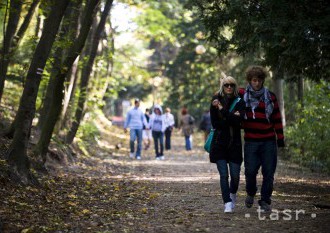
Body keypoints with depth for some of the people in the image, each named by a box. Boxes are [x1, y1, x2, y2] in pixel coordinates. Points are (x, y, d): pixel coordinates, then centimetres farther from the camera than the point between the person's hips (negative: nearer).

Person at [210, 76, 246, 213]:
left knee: (235, 175, 3)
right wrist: (231, 118, -11)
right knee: (223, 175, -7)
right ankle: (227, 203, -3)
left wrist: (222, 109, -18)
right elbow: (214, 124, -4)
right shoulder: (216, 101, 2)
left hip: (234, 143, 1)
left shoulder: (239, 102, 2)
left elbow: (239, 120, -15)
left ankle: (233, 194, 32)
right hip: (219, 143, 0)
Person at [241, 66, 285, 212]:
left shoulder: (270, 97, 6)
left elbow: (277, 118, 9)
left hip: (268, 141, 1)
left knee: (268, 173, -1)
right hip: (251, 141, 0)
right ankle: (251, 193, 25)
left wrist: (280, 137, 6)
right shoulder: (243, 96, 5)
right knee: (250, 171, -5)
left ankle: (265, 201, 10)